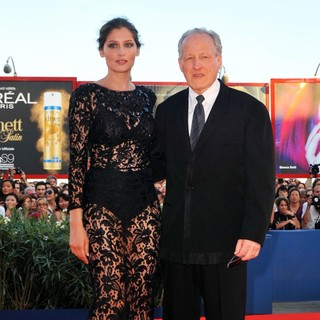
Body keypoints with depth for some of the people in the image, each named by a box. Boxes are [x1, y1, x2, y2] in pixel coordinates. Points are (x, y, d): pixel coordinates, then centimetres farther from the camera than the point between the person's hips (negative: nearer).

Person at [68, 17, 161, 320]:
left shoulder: (147, 97, 11)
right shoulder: (86, 95, -4)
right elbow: (77, 159, -7)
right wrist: (76, 221, -12)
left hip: (144, 202, 5)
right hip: (102, 203, -4)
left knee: (143, 295, 5)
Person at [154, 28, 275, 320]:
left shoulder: (250, 110, -3)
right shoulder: (167, 110, 10)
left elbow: (261, 180, -7)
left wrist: (254, 233, -15)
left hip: (225, 241, -3)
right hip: (176, 239, 4)